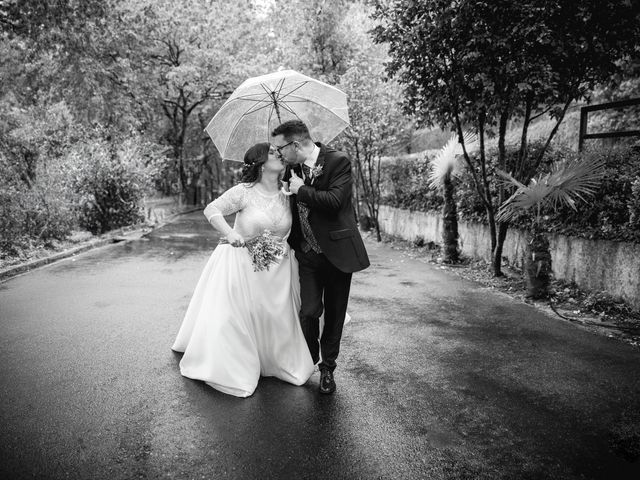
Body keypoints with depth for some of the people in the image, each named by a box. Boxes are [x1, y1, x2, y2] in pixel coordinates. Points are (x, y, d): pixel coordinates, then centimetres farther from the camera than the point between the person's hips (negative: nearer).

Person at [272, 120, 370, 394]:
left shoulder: (338, 162, -13)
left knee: (334, 314, 9)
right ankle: (308, 362, 24)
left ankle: (327, 368, 29)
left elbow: (334, 200, -26)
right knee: (309, 312, -3)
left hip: (337, 251, -3)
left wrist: (301, 190, -17)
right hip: (307, 254, 3)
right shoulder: (292, 168, 4)